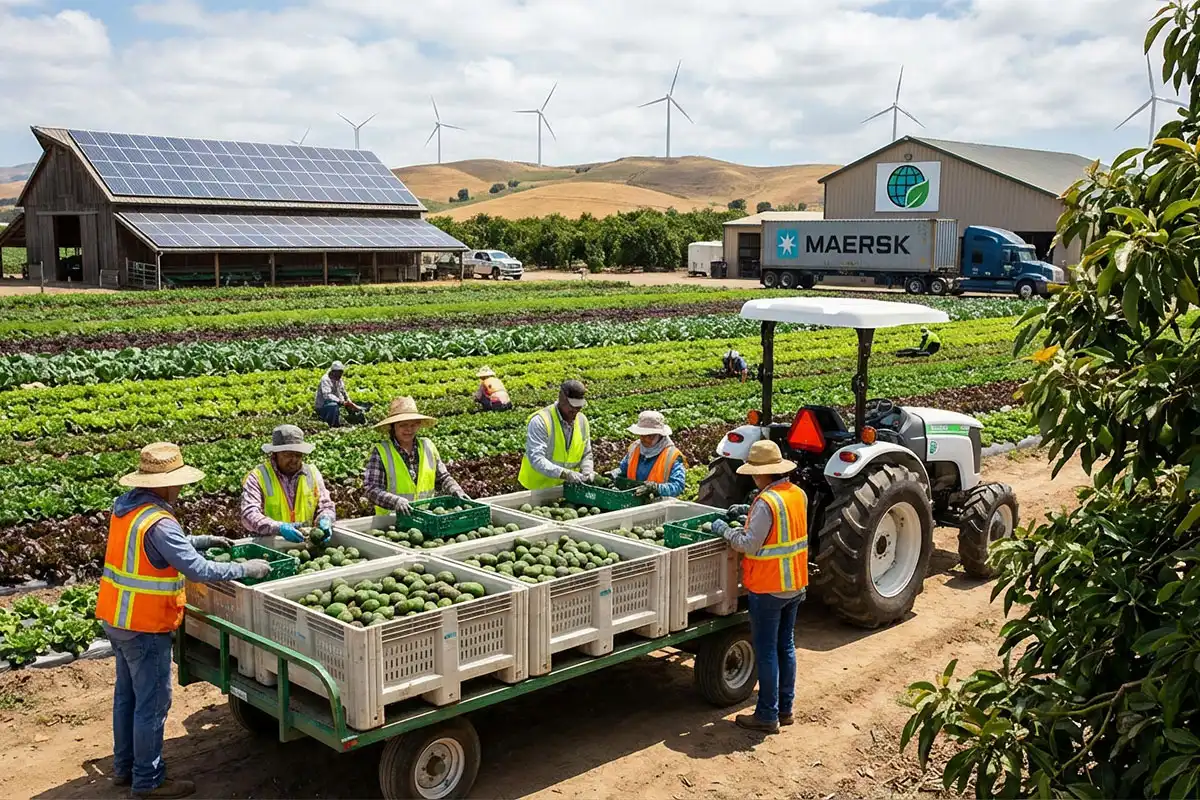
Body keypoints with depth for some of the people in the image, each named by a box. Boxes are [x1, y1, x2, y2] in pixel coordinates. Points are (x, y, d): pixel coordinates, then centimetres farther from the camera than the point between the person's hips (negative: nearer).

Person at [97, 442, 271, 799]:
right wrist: (246, 568, -18)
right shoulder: (158, 523, -26)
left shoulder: (126, 506, 2)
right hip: (145, 626, -10)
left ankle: (124, 766, 34)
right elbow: (200, 571, -28)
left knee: (127, 694, 21)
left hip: (117, 618, 10)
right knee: (152, 703, 3)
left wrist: (205, 539, 15)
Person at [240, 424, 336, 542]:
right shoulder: (257, 477, -4)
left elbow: (325, 506, 14)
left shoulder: (312, 473, 9)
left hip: (308, 541, 2)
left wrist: (325, 521, -10)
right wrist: (279, 528, -30)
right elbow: (249, 515, -14)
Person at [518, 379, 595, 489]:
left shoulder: (582, 421, 4)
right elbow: (536, 459, -23)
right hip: (536, 488, -6)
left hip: (566, 487, 6)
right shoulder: (540, 421, -15)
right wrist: (564, 474, -33)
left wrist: (587, 471, -7)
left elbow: (586, 455, 14)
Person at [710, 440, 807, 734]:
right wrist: (748, 511, 12)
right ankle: (785, 708, 25)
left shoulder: (766, 502, -23)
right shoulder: (798, 494, 2)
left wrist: (725, 530, -7)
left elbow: (749, 545, -22)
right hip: (795, 585, 8)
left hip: (768, 588, -8)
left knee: (766, 651, 2)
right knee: (786, 646, 17)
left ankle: (767, 715, 9)